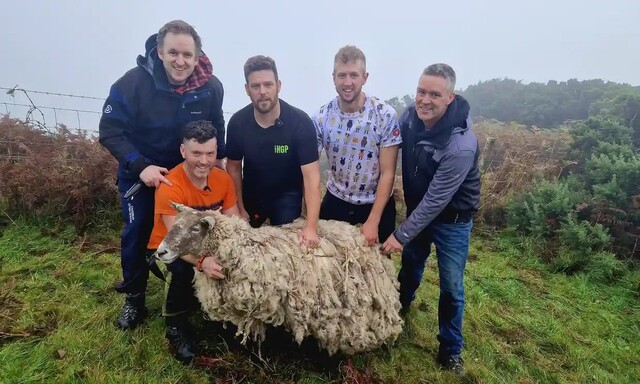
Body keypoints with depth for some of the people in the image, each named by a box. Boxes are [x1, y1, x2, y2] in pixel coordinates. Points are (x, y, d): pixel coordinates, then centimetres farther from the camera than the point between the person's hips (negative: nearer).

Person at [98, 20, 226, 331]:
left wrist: (217, 159, -5)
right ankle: (134, 299, 27)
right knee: (137, 233, 6)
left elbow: (216, 129, 1)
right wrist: (140, 166, -30)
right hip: (140, 172, -2)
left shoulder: (211, 87, -17)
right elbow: (110, 132, -20)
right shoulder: (132, 83, -26)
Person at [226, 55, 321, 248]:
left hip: (287, 196, -2)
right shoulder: (237, 122, -17)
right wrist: (240, 209, -4)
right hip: (251, 196, 3)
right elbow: (234, 167, -4)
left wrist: (311, 226, -36)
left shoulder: (301, 122, -26)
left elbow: (311, 175, -29)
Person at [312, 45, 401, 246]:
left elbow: (387, 174, -15)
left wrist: (373, 221, -18)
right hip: (336, 200, 2)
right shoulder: (321, 117, -13)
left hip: (377, 203, -1)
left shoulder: (385, 115, -18)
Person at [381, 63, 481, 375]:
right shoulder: (410, 116, -15)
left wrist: (401, 235, -22)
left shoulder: (461, 144, -33)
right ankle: (400, 307, 52)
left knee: (451, 287, 7)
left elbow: (436, 200, -28)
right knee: (410, 265, 23)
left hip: (452, 220, -5)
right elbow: (398, 156, 3)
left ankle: (450, 350, 28)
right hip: (417, 209, 5)